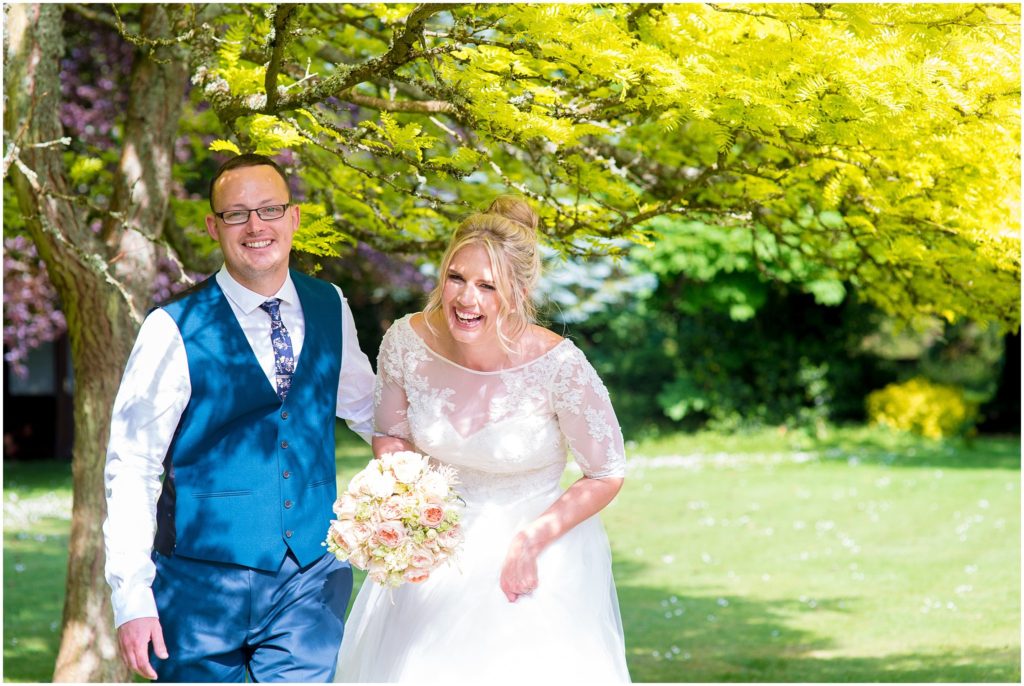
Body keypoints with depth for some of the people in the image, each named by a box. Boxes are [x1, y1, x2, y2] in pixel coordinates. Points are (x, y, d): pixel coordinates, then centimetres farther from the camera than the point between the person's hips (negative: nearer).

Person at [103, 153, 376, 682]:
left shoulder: (330, 309, 6)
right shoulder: (175, 330, -9)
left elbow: (362, 405, 26)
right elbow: (130, 468, -9)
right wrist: (131, 598, -14)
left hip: (311, 578, 3)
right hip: (204, 580, -3)